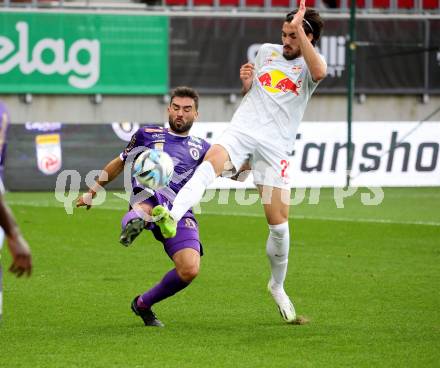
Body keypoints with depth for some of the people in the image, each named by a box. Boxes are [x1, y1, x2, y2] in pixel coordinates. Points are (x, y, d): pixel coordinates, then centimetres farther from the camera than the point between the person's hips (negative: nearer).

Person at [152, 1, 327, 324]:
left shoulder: (309, 65, 4)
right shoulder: (267, 52, 17)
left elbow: (319, 72, -23)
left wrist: (300, 29, -21)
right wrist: (245, 81, 6)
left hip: (276, 146, -2)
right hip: (242, 129, 2)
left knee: (278, 222, -4)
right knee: (211, 163, -33)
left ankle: (277, 287, 20)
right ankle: (172, 218, -57)